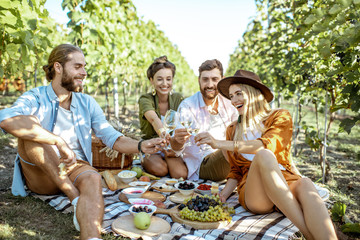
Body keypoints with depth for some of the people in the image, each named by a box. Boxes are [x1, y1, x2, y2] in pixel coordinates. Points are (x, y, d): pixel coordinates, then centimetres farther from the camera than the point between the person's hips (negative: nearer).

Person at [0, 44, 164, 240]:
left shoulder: (87, 103, 8)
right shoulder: (35, 98, -6)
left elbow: (112, 138, 0)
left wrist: (141, 146, -20)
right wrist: (60, 142, -37)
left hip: (75, 168, 2)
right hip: (40, 175, -1)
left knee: (93, 179, -32)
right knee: (30, 127, -26)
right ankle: (76, 199, -29)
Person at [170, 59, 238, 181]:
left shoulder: (228, 103, 8)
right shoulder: (187, 106, -7)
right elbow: (177, 148, -15)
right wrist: (178, 140, -40)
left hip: (226, 159, 5)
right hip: (202, 164, -4)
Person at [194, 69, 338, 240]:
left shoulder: (280, 117, 9)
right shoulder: (233, 131, 19)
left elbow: (268, 144, -13)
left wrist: (220, 144, -21)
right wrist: (224, 194, 0)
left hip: (286, 183, 0)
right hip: (253, 194, 1)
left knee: (304, 184, -36)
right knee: (263, 156, -33)